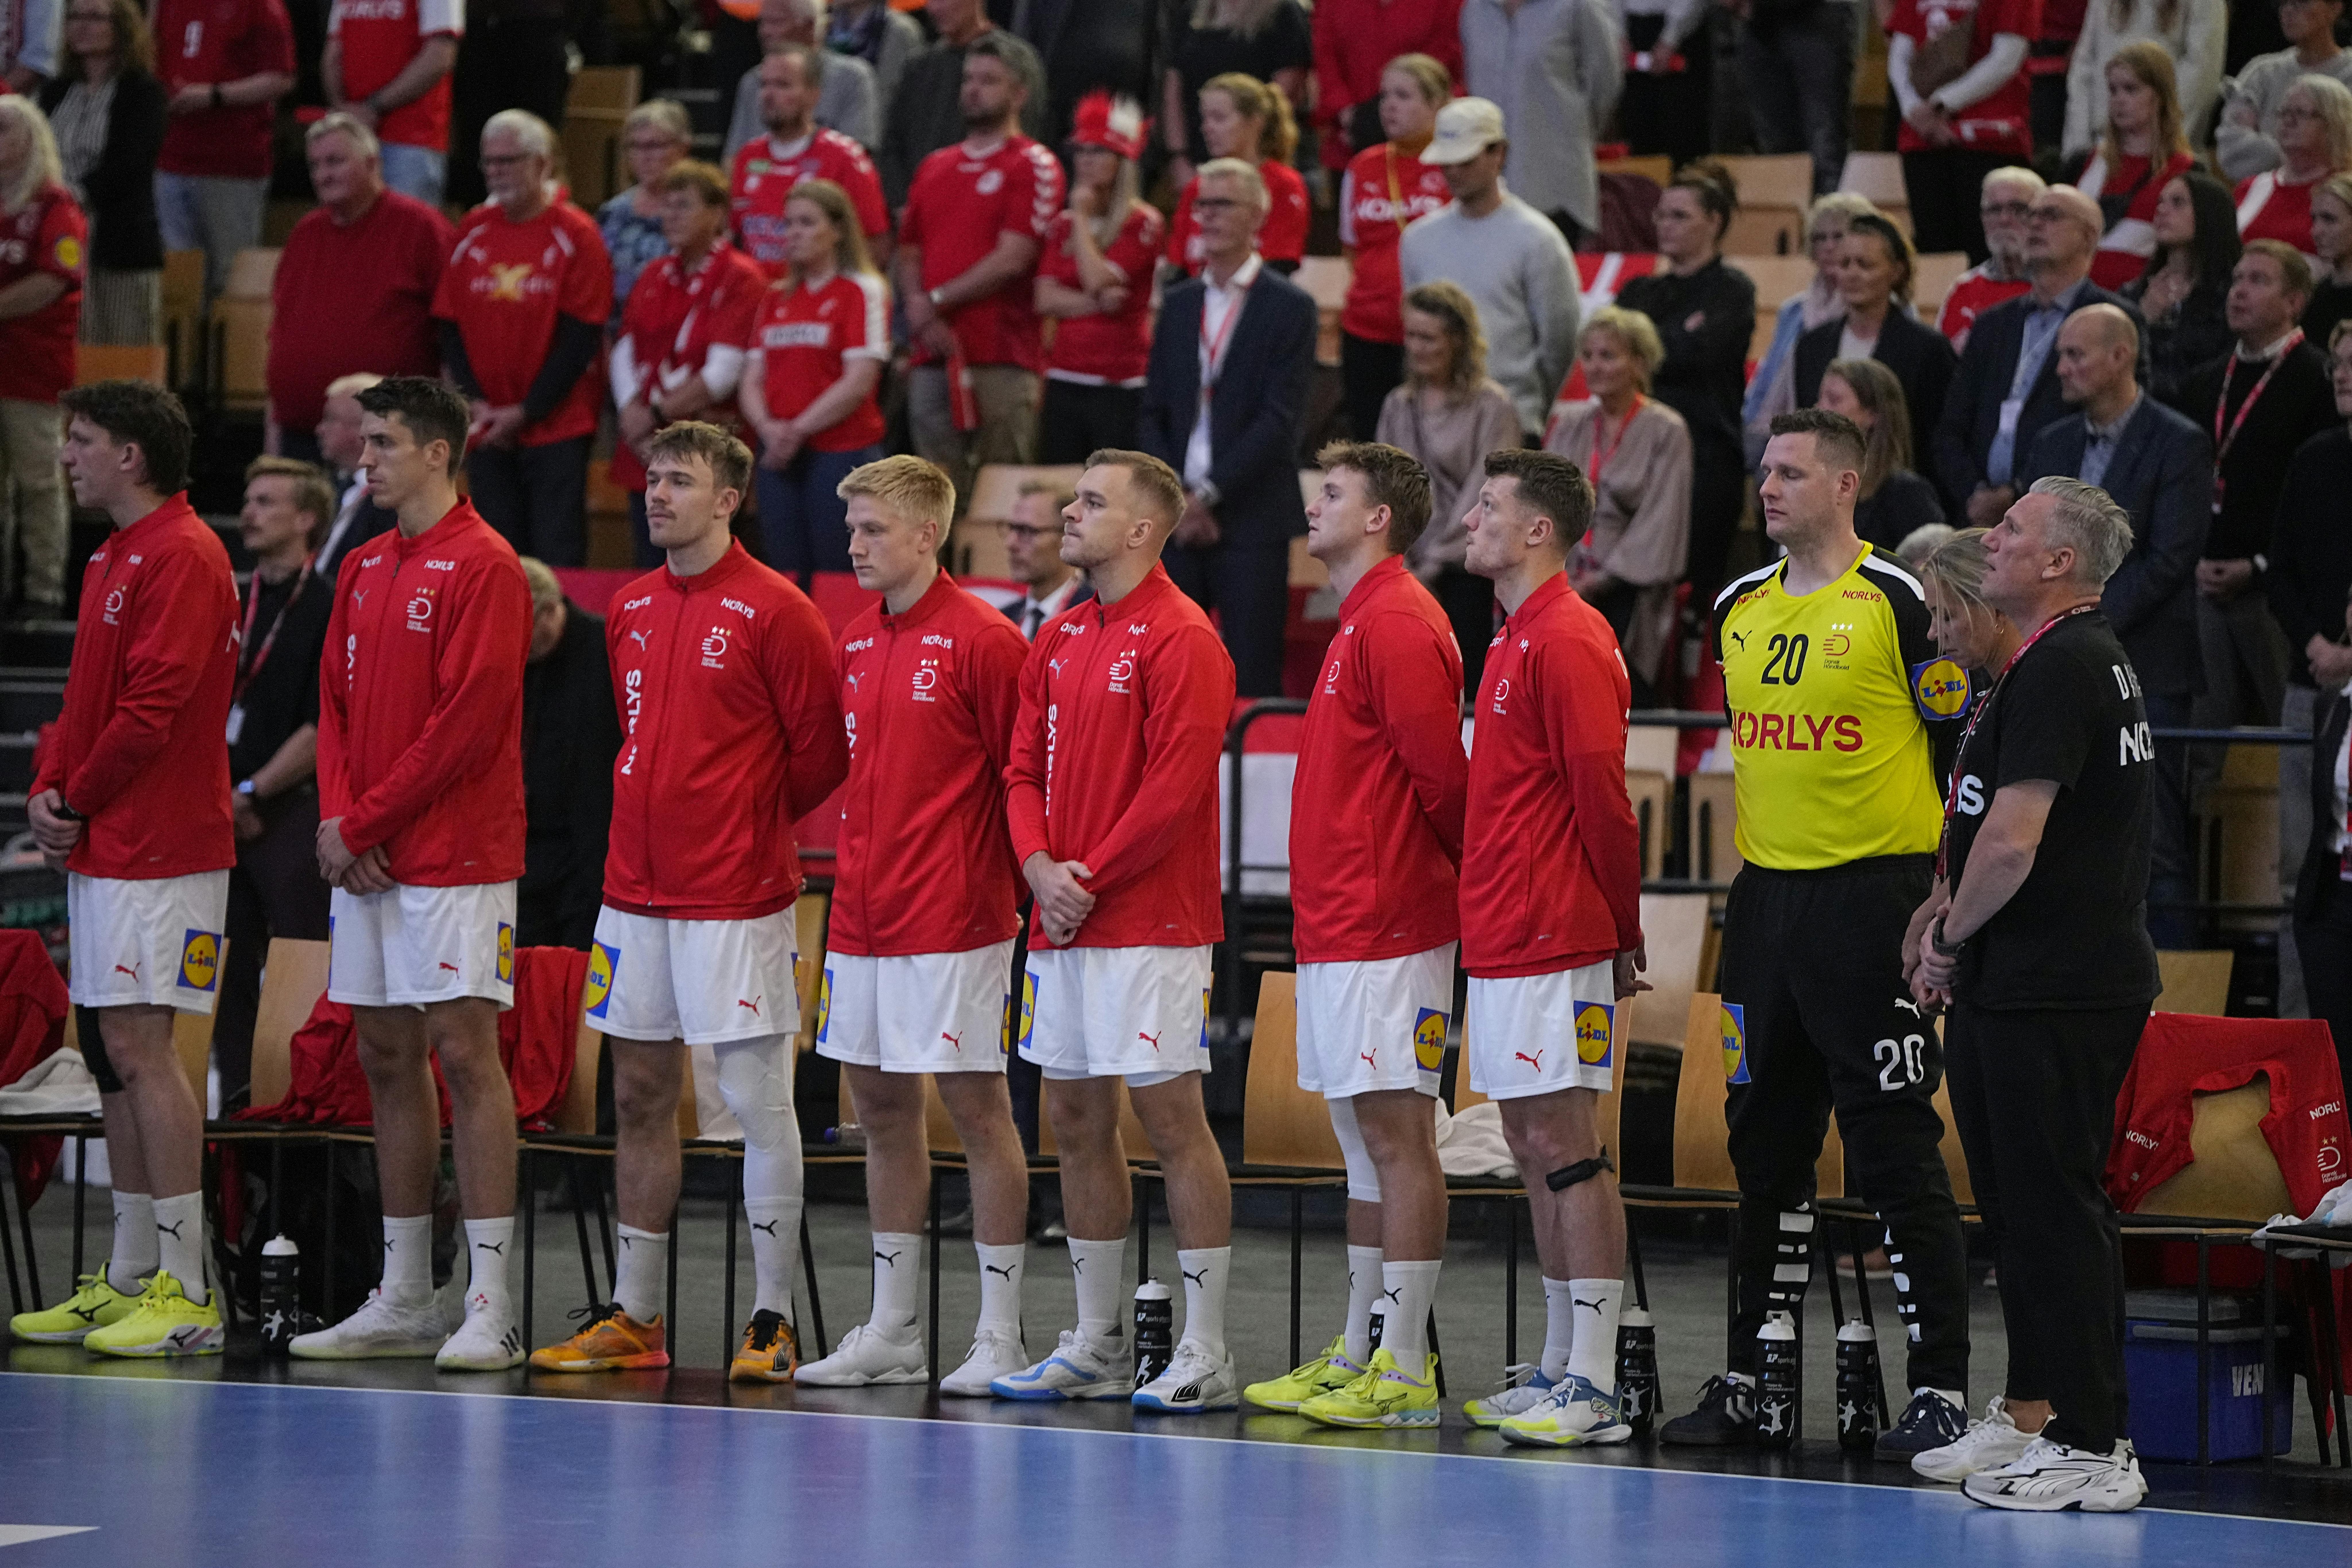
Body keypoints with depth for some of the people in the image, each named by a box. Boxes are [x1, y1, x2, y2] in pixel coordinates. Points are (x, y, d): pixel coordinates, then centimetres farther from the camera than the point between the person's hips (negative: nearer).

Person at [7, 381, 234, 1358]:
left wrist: (81, 798, -10)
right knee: (113, 1052, 11)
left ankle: (186, 1297, -12)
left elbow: (153, 708, -20)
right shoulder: (114, 559, 18)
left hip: (159, 852, -10)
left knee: (139, 1046, -12)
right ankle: (128, 1283, 16)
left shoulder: (181, 558, -13)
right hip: (101, 846, 10)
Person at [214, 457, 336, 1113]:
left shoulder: (329, 610, -5)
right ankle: (239, 1102, 12)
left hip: (293, 812, -7)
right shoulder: (234, 606, 15)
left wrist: (251, 793, -11)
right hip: (227, 813, 7)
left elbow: (323, 728, -11)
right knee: (228, 966, 6)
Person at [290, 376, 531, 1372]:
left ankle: (490, 1307, -8)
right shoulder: (365, 570, 16)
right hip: (365, 863, 8)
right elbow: (337, 702, 16)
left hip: (455, 858, -8)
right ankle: (402, 1303, 14)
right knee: (387, 1058, 9)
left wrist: (366, 821, -13)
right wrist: (335, 815, -1)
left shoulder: (482, 568, -10)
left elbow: (469, 721, -16)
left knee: (465, 1055, -9)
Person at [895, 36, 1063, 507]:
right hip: (934, 358, 6)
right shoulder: (934, 168, 20)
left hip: (1002, 360, -6)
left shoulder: (1033, 167, -1)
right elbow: (907, 253, 18)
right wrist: (917, 307, -3)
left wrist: (936, 301, -5)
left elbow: (1013, 258, -9)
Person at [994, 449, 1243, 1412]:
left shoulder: (1180, 639, -10)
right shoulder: (1059, 640, 15)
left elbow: (1176, 788, -16)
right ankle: (1095, 1348, 17)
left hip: (1150, 925, -8)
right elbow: (1025, 767, 15)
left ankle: (1206, 1357, -4)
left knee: (1171, 1116, -7)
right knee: (1077, 1122, 10)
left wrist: (1090, 880, -12)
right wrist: (1040, 865, -3)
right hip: (1061, 927, 8)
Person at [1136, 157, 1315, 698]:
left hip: (1252, 521, -5)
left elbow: (1279, 420, -9)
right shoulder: (1178, 304, 15)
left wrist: (1210, 495, -14)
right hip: (1178, 520, 5)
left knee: (1253, 683, -5)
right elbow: (1152, 413, 13)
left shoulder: (1290, 308, -1)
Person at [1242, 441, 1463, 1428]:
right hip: (1335, 929, 10)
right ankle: (1358, 1358, 18)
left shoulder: (1398, 624, -13)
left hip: (1386, 929, -10)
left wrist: (1456, 869, -4)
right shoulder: (1359, 624, 18)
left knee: (1396, 1133, -8)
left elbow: (1441, 772, -17)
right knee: (1365, 1140, 12)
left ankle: (1406, 1374, -8)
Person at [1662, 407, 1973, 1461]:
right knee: (1766, 1146, 11)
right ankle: (1747, 1381, 17)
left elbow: (1964, 747, -5)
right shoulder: (1739, 609, 12)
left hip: (1872, 896, -7)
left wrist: (1940, 897, -7)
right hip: (1765, 896, 7)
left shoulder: (1900, 603, -8)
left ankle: (1941, 1388, -4)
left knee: (1896, 1151, -7)